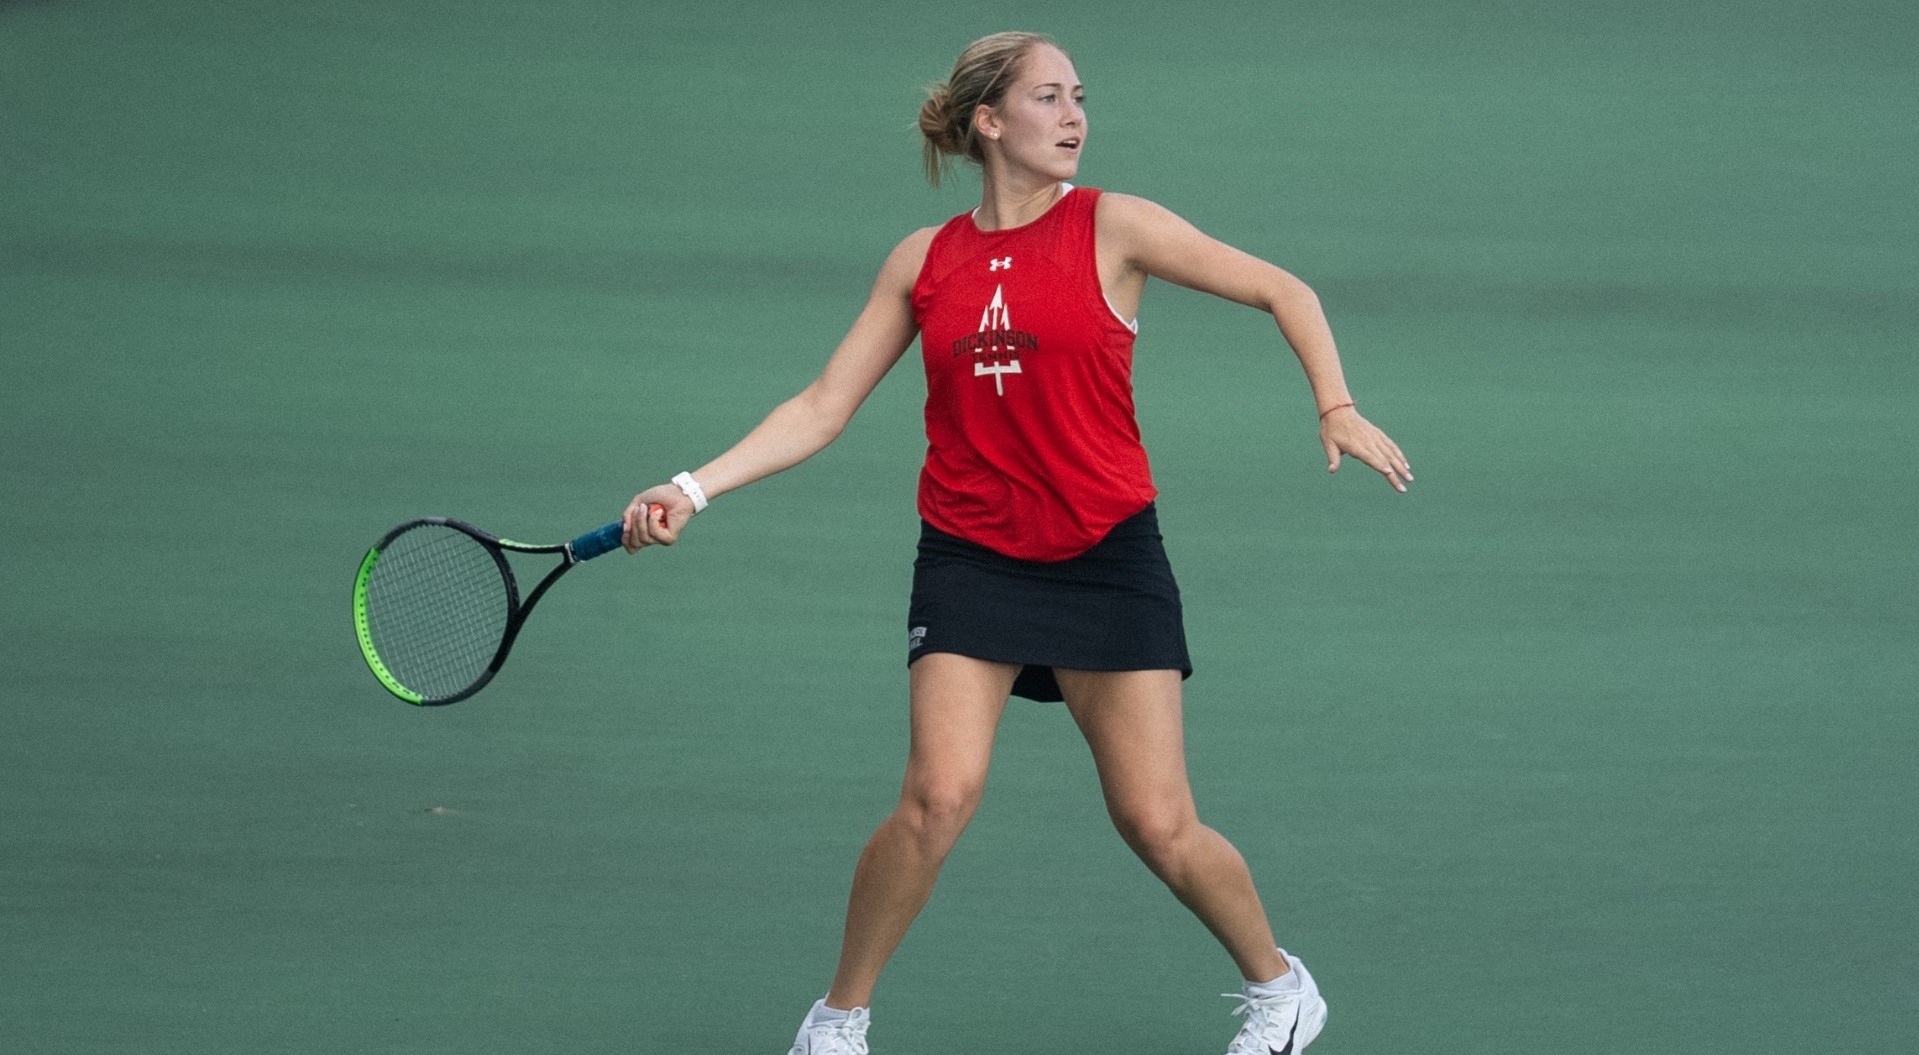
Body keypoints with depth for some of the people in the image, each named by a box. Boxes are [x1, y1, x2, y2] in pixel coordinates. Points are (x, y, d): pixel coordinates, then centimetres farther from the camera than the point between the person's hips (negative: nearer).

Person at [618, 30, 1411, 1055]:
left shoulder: (1113, 227, -2)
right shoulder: (924, 260, 5)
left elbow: (1282, 290, 2)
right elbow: (822, 407, 6)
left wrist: (1336, 407, -12)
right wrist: (693, 488, -4)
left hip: (1106, 556, -1)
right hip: (970, 559, 1)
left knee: (1156, 824, -3)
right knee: (938, 794, -17)